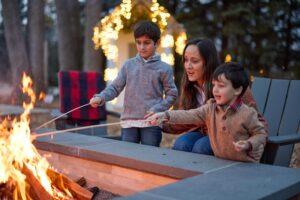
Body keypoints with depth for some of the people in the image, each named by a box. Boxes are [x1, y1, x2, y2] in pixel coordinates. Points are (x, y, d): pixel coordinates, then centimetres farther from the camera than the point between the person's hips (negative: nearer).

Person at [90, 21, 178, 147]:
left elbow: (171, 94, 3)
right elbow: (115, 87, 6)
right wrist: (100, 98, -13)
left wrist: (157, 110, -12)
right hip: (128, 121, 3)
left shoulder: (164, 68, 2)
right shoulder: (128, 65, 9)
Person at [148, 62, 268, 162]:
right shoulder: (210, 109, 1)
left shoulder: (247, 114, -12)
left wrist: (248, 145, -22)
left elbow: (261, 134, -4)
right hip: (221, 162, 5)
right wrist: (166, 115, -19)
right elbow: (189, 116, -7)